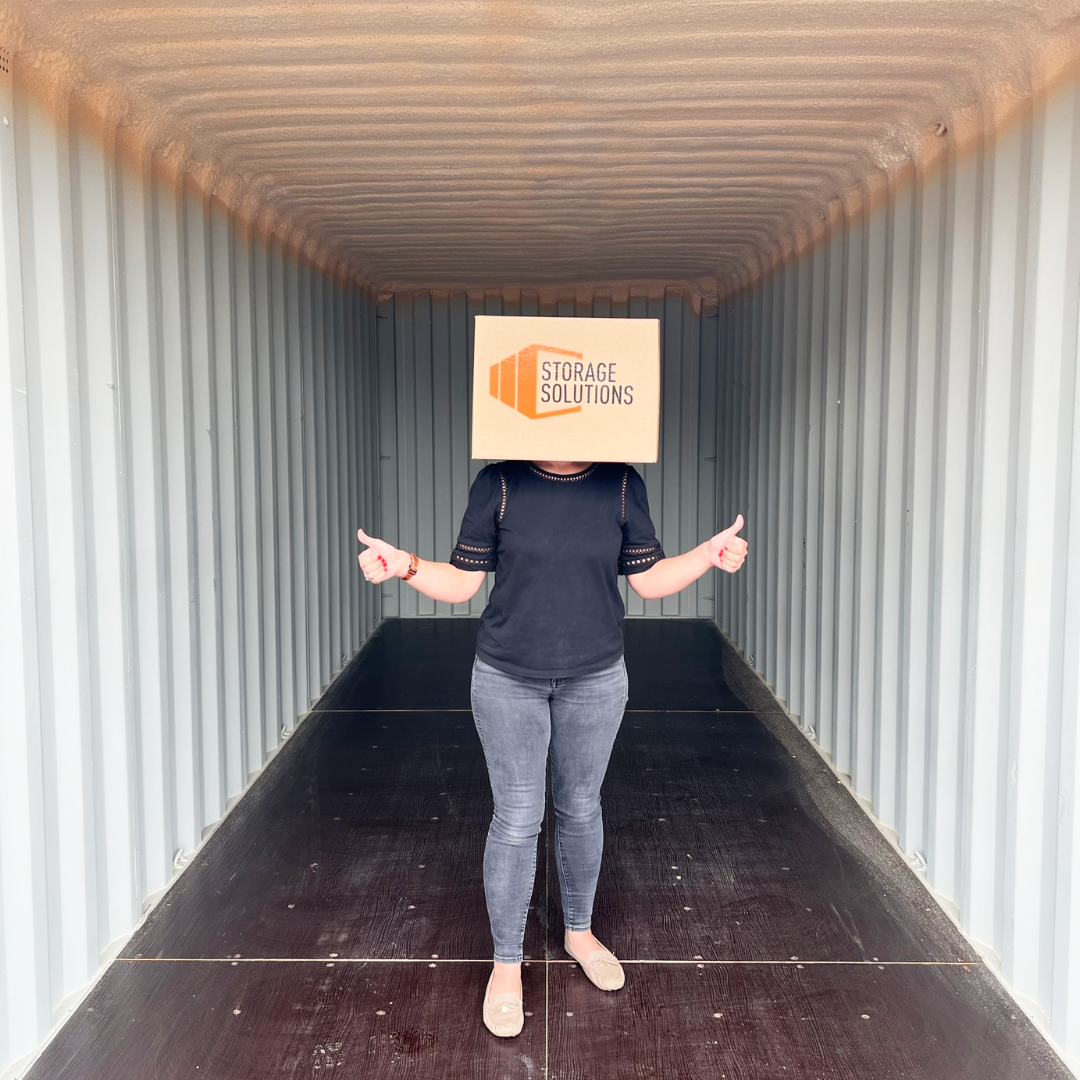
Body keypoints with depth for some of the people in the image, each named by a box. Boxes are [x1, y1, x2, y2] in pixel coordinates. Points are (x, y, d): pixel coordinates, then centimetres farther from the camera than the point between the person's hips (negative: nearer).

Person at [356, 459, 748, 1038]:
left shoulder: (622, 484, -4)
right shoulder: (498, 484, -9)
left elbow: (649, 579, 2)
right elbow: (462, 582, -6)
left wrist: (709, 554, -13)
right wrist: (405, 565, -22)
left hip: (595, 679, 2)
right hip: (508, 679, -2)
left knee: (580, 809, 16)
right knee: (516, 820, 2)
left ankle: (579, 931, 40)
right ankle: (506, 965, 21)